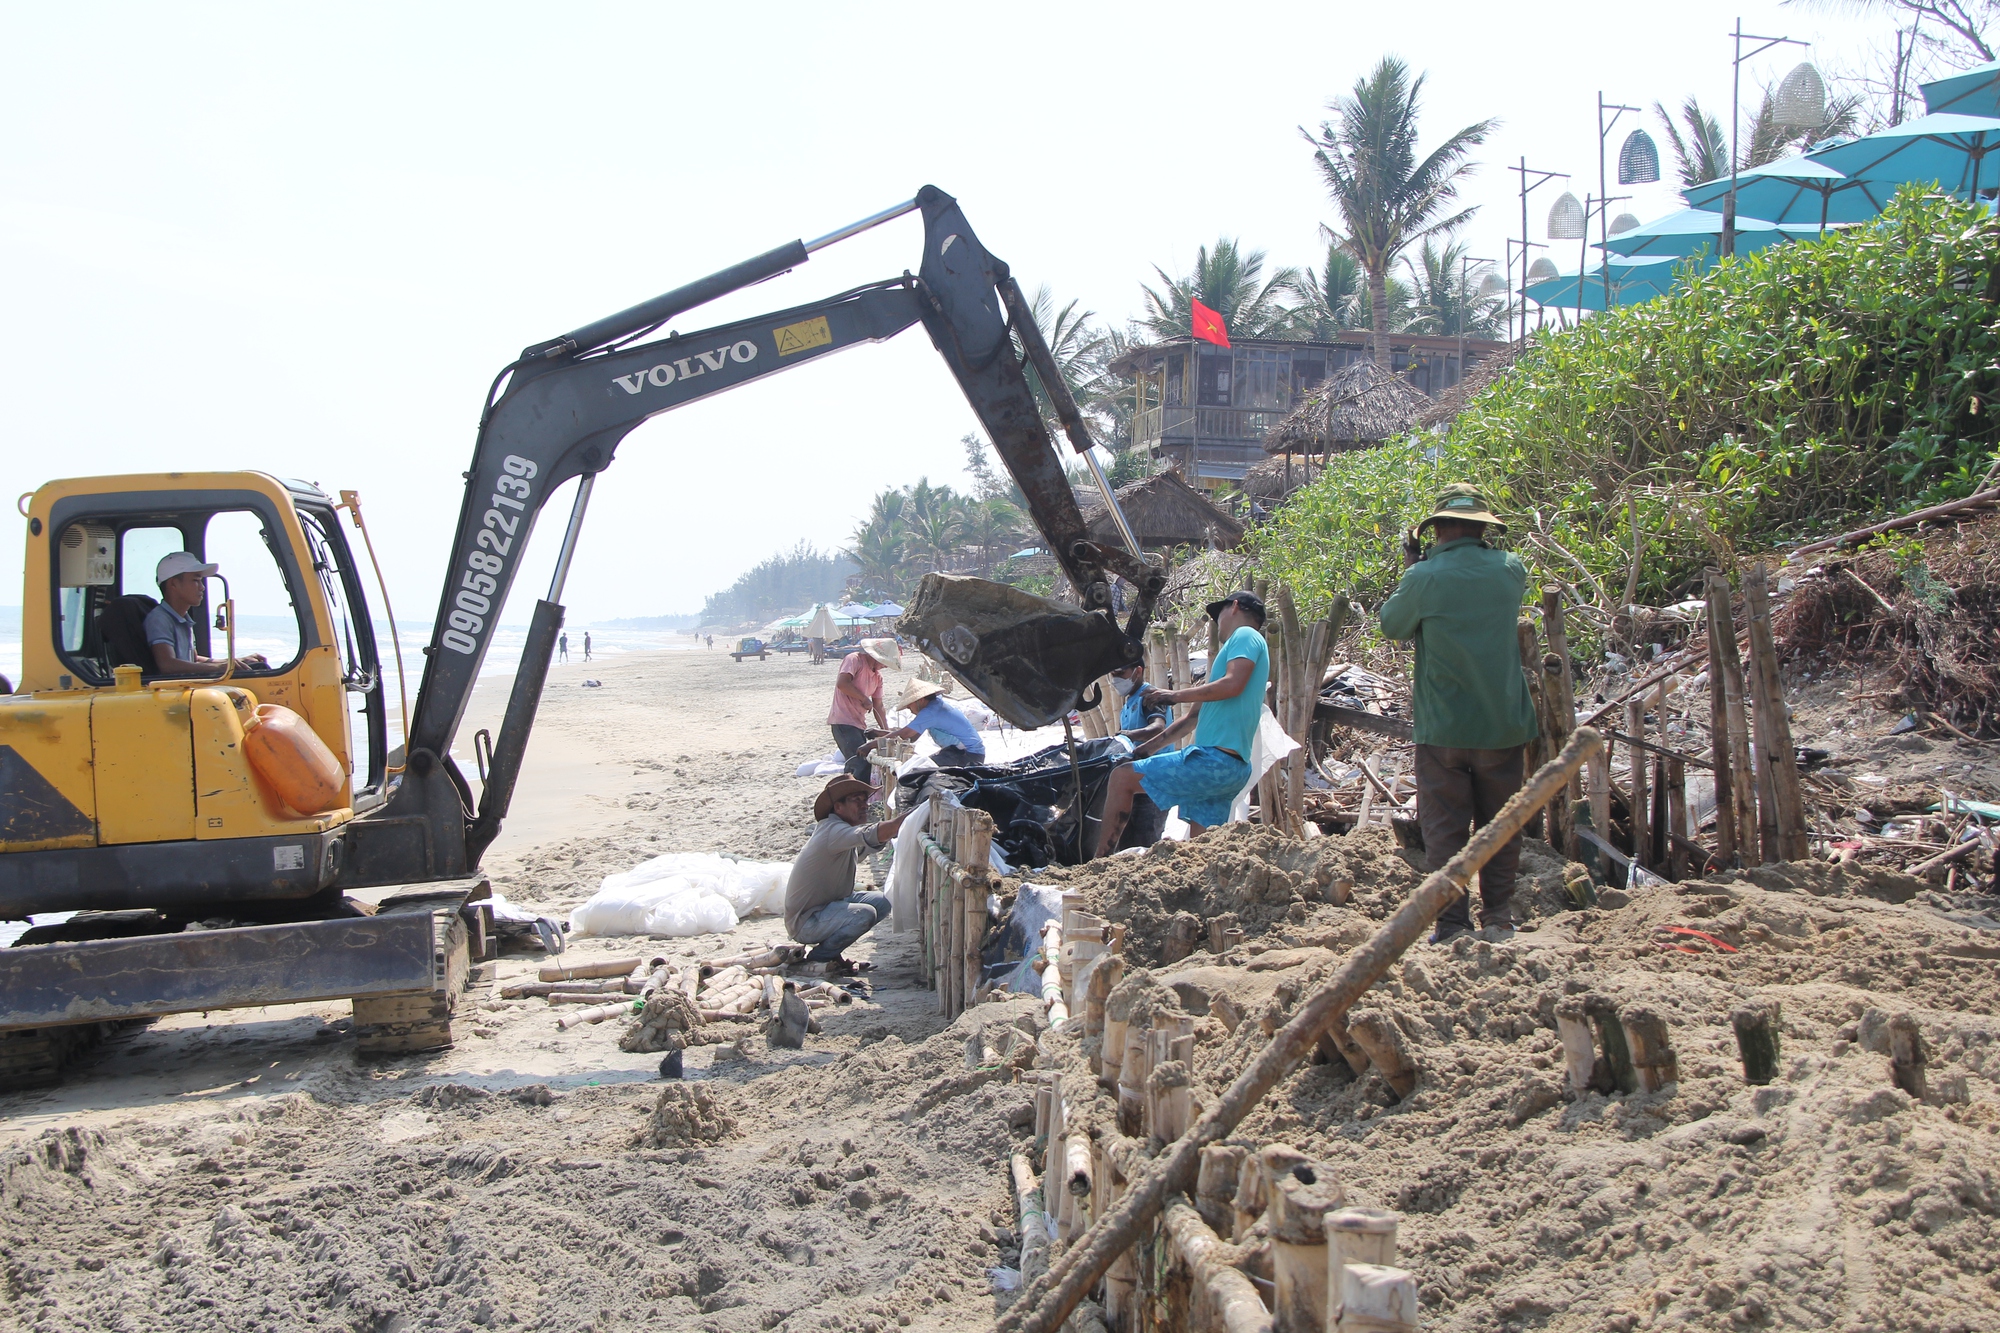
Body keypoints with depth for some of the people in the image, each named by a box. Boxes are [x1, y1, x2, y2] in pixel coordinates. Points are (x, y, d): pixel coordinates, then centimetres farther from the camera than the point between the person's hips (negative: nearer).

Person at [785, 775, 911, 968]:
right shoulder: (833, 831, -25)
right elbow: (873, 835, -40)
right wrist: (911, 815, -45)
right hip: (804, 922, -10)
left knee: (882, 902, 4)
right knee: (864, 914, -28)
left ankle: (828, 947, 10)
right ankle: (819, 956, -7)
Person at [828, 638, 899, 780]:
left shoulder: (877, 676, 18)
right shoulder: (854, 660, -7)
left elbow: (878, 706, 21)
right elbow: (842, 683, -23)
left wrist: (887, 732, 16)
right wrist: (864, 699, -14)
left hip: (859, 724, 10)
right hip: (843, 722, -10)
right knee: (862, 766, -20)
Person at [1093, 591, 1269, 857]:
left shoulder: (1246, 636, 0)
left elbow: (1233, 684, -21)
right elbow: (1199, 714, 34)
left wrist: (1177, 695, -10)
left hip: (1215, 757, -10)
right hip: (1235, 768, 10)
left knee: (1122, 777, -9)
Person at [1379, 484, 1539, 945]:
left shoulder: (1424, 578, -11)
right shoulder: (1509, 570, 0)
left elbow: (1391, 624, 5)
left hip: (1443, 729, -3)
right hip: (1503, 725, 3)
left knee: (1444, 829, 3)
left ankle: (1452, 925, 2)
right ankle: (1498, 917, 17)